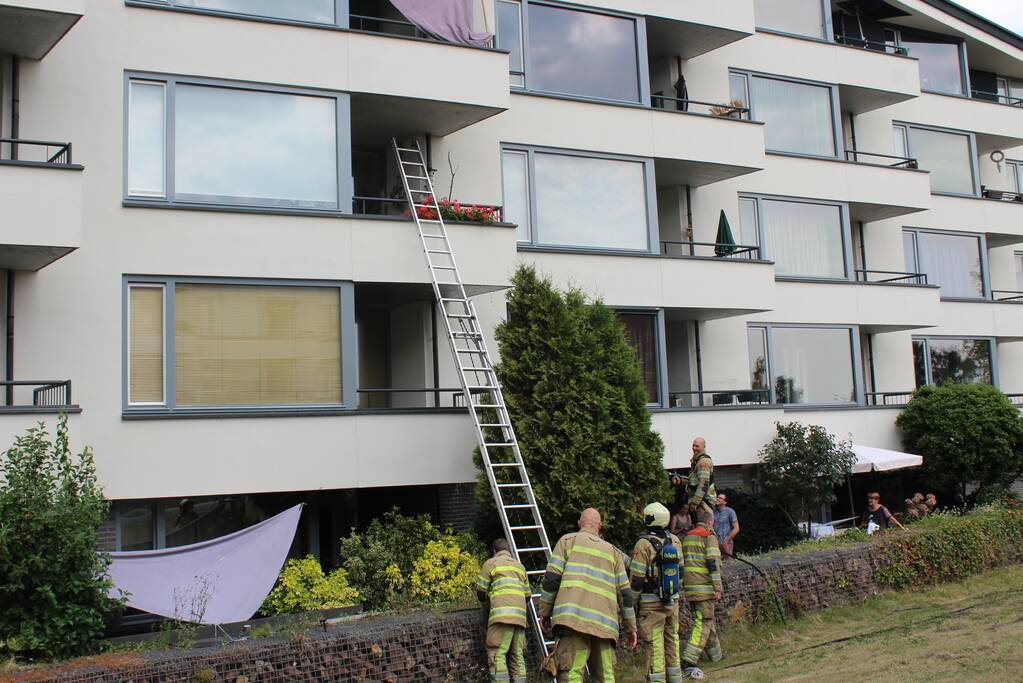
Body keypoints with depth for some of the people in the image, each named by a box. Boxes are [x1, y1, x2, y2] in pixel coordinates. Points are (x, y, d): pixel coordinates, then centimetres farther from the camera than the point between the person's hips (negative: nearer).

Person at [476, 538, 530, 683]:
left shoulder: (490, 563, 10)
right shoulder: (520, 566, 26)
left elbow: (480, 591, 9)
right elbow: (527, 594, 24)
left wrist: (487, 598, 31)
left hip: (501, 614, -5)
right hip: (520, 616, 6)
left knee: (497, 655, -9)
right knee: (517, 657, 7)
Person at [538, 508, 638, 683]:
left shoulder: (568, 540, 13)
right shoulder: (613, 552, 24)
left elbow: (551, 579, 3)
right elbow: (625, 592, 20)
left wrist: (544, 612, 11)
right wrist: (631, 627, 26)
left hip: (573, 618, -4)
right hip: (605, 623, 4)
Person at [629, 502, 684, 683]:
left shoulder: (644, 544, -15)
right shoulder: (675, 541, 4)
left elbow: (636, 579, -14)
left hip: (651, 603, -6)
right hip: (673, 600, 6)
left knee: (654, 645, -1)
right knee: (672, 641, 17)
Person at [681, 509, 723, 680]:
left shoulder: (687, 537, 17)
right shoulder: (709, 536, -6)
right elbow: (713, 563, -13)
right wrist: (718, 588, -11)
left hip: (689, 587, 8)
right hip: (704, 587, -8)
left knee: (706, 620, 21)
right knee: (703, 623, -9)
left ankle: (715, 654, 33)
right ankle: (688, 663, -18)